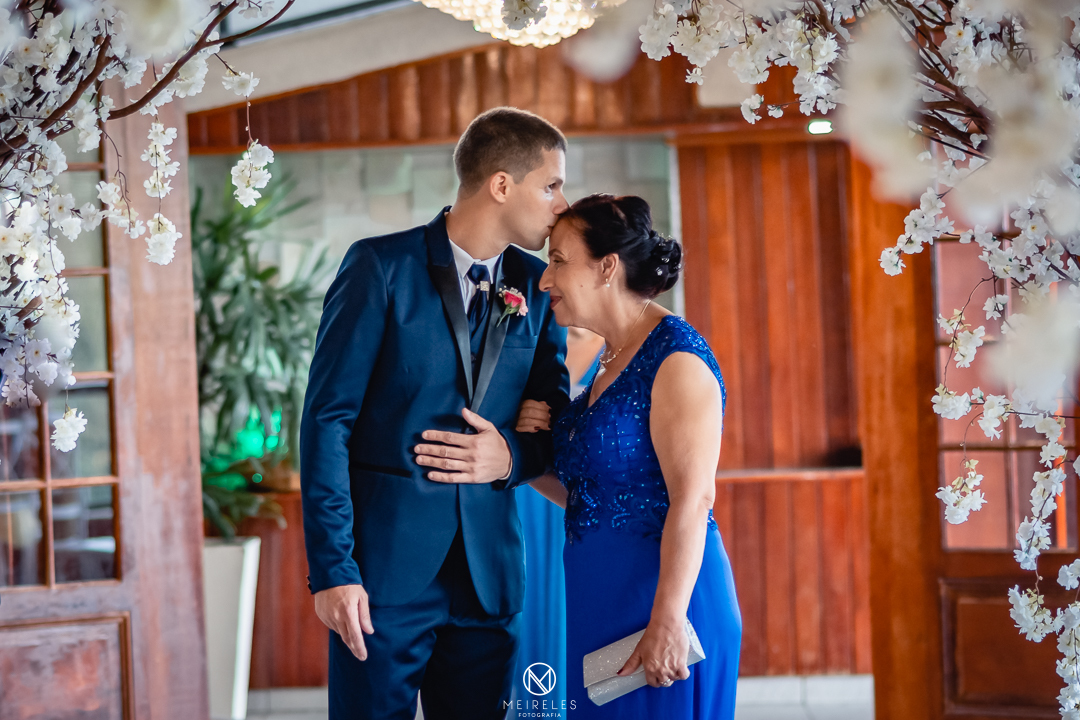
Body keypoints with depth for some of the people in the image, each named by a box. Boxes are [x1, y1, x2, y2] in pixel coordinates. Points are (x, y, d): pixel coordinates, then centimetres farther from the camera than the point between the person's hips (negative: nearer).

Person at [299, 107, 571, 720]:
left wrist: (513, 456, -7)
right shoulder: (381, 267, -6)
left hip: (488, 570, 5)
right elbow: (327, 420, -9)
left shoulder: (535, 286, 8)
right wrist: (332, 570, -14)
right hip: (386, 561, -4)